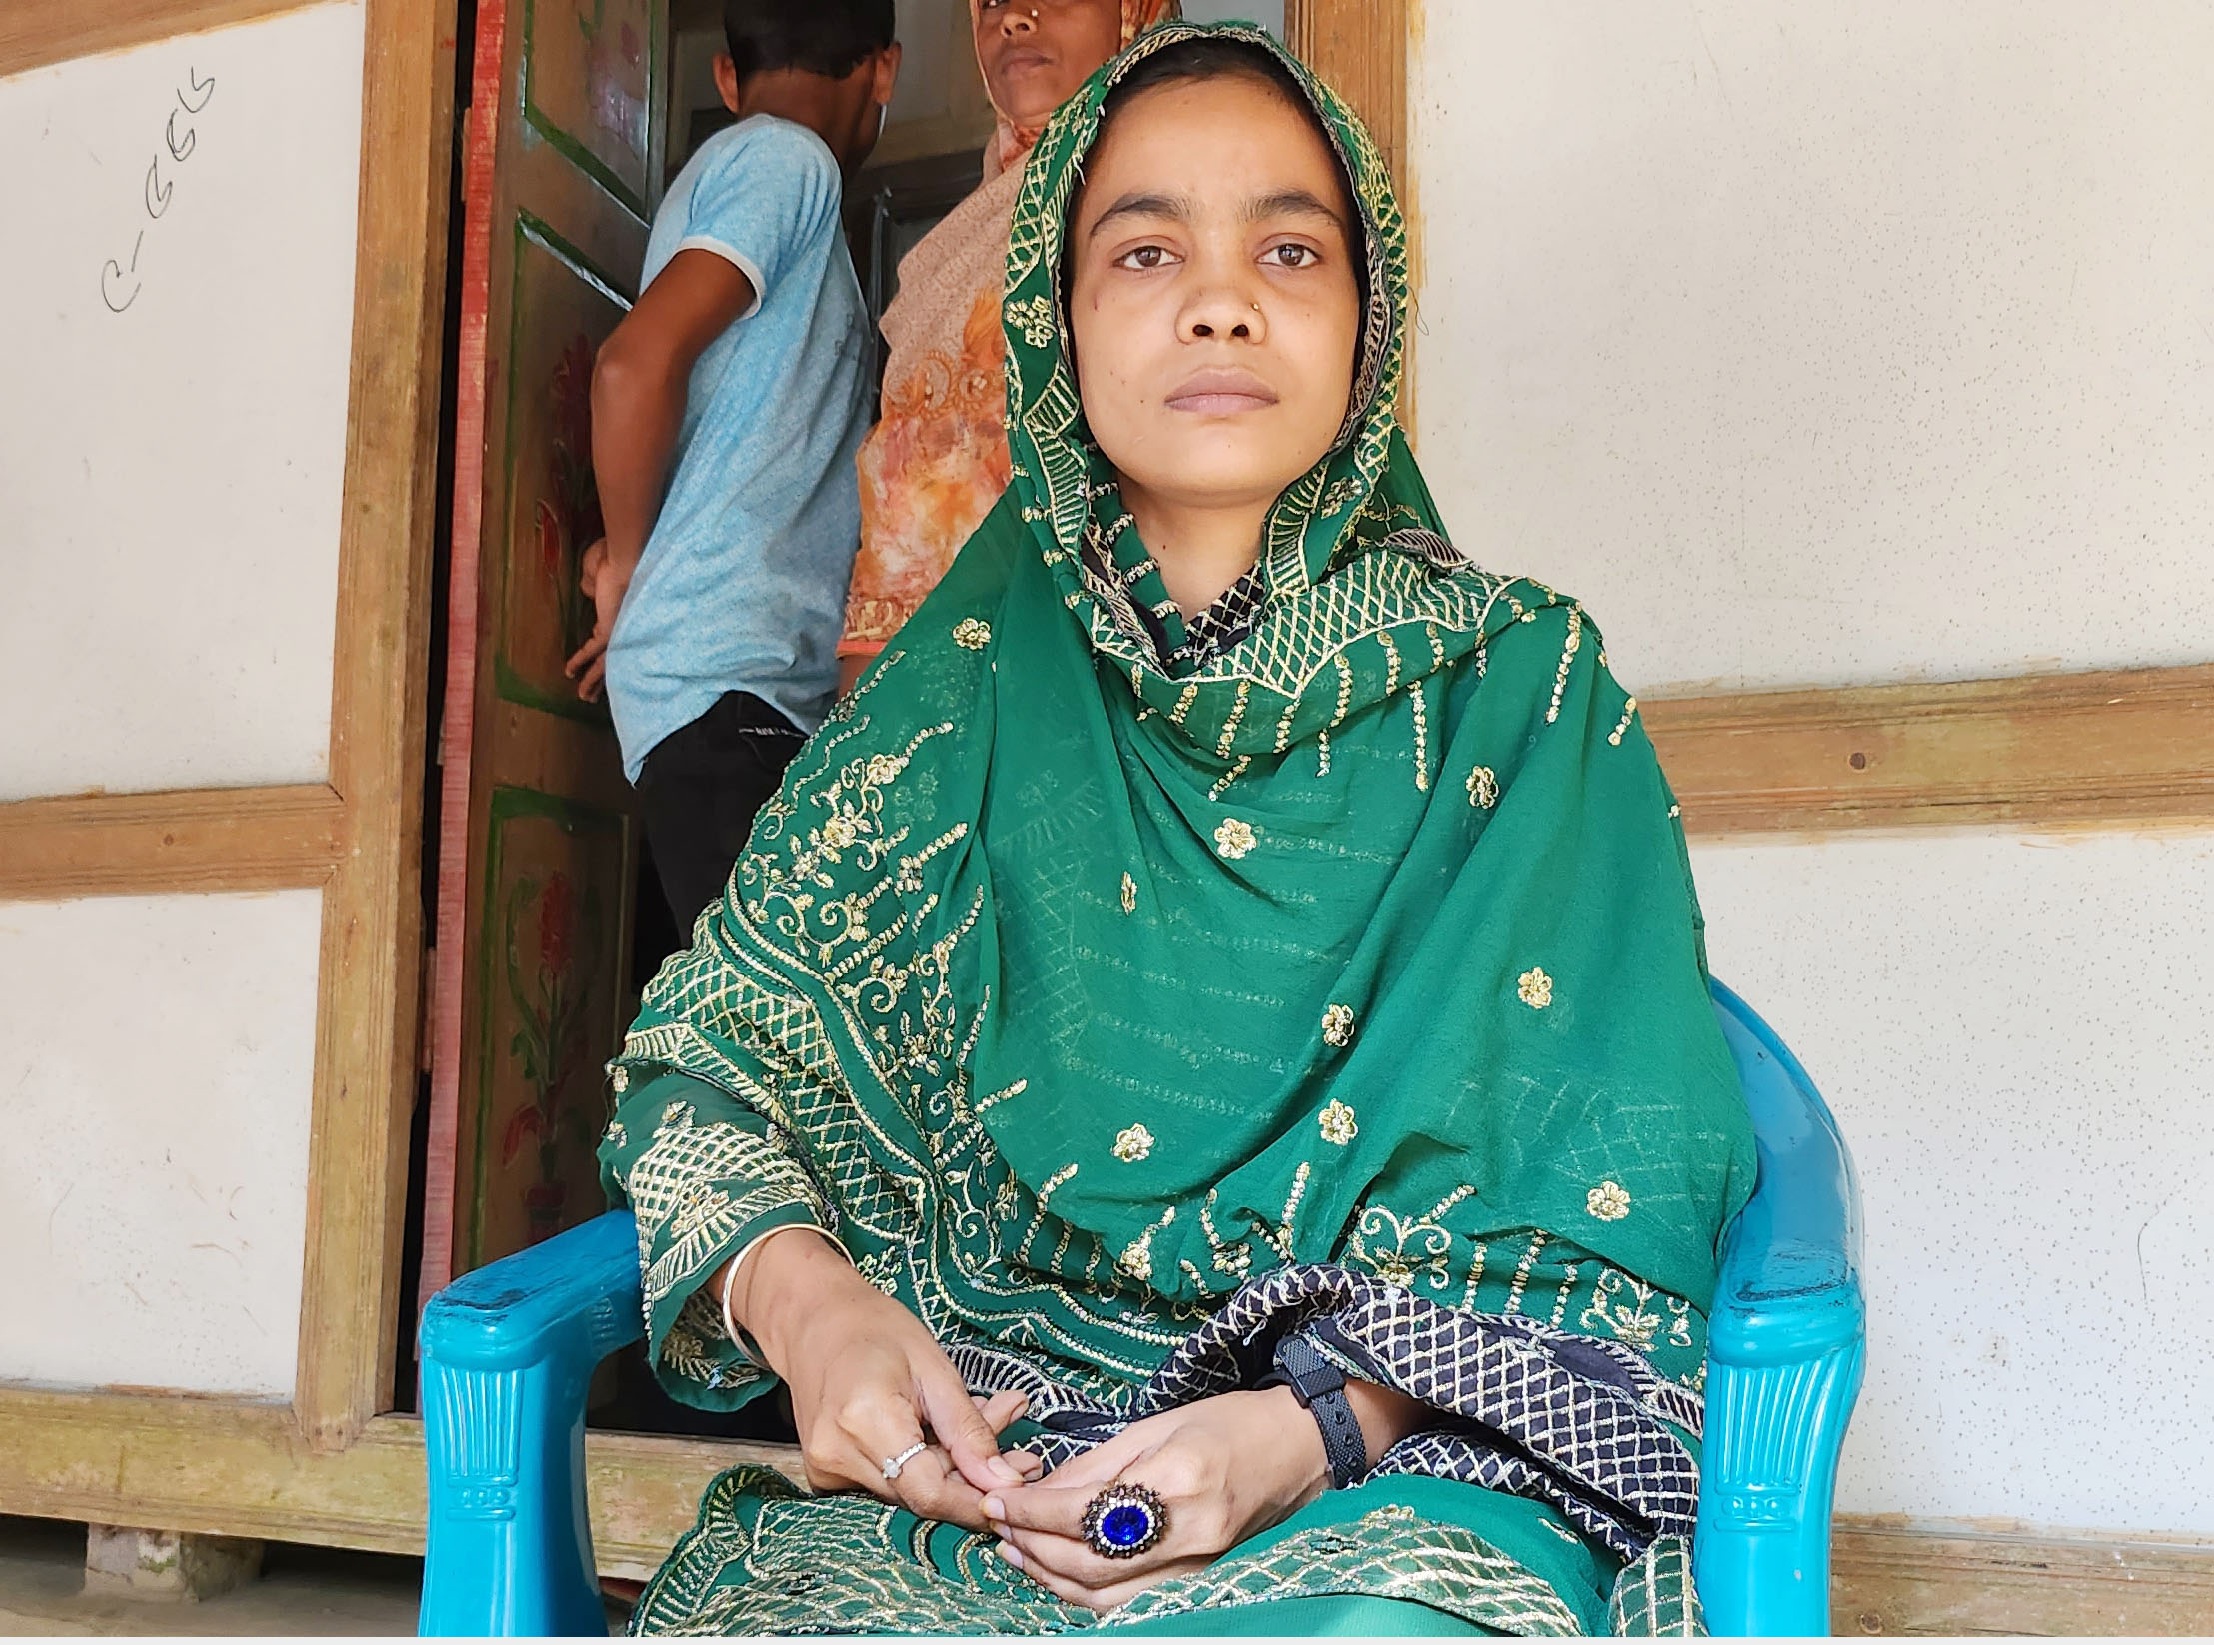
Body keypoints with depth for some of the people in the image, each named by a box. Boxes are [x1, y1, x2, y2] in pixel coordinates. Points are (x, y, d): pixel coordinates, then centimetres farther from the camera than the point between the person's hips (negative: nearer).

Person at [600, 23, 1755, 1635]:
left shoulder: (1524, 688, 3)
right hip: (963, 1449, 2)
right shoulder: (971, 686, 6)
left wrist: (1316, 1425, -16)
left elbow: (1614, 1194, -1)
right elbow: (700, 1059, 9)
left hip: (1396, 1471, -1)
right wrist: (801, 1296, -13)